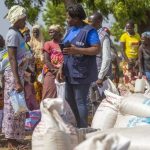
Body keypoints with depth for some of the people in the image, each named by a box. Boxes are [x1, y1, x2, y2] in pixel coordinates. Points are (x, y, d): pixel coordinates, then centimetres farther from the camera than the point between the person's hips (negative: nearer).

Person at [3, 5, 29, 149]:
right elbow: (12, 59, -20)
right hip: (14, 74, -10)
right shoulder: (13, 34, -15)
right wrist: (17, 81, -25)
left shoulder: (17, 33, 14)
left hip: (18, 73, 10)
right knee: (14, 108, -6)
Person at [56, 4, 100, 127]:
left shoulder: (89, 31, -12)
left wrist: (77, 50, -27)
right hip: (70, 73, 9)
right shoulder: (71, 30, 13)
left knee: (80, 102, -4)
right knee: (69, 99, 14)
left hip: (82, 73, -9)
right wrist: (61, 69, 14)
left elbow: (97, 49, -18)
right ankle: (79, 125, 25)